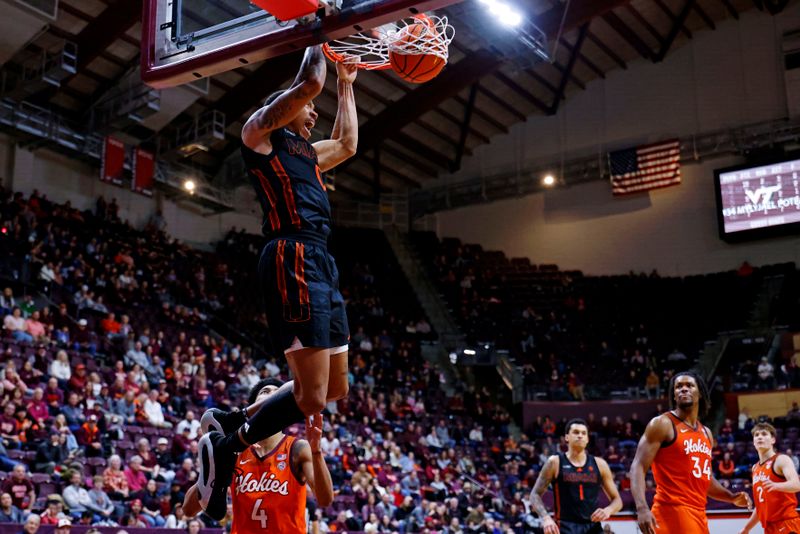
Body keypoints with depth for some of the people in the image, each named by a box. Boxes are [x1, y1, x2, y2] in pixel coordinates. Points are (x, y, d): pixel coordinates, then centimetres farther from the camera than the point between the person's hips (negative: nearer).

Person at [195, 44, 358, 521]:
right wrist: (317, 39, 12)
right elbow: (309, 83, -7)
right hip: (295, 262, -10)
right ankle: (226, 446, 5)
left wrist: (346, 84, 44)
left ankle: (235, 424, 21)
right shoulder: (260, 130, 5)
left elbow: (348, 144, 44)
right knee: (312, 398, -14)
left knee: (335, 389, 13)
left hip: (321, 266, 10)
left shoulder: (304, 151, 29)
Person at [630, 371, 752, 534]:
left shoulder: (706, 433, 19)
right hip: (672, 511, -9)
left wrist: (731, 497, 13)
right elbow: (638, 467, -14)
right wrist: (642, 508, -27)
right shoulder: (662, 424, -5)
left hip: (698, 514, 9)